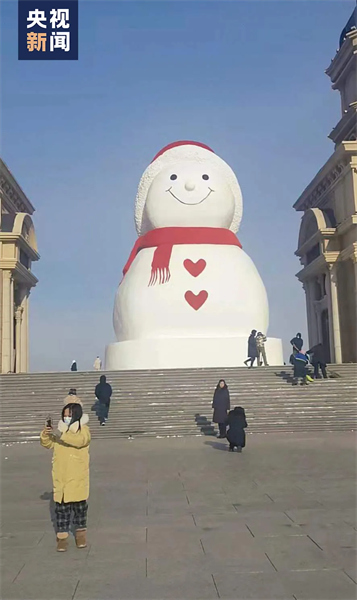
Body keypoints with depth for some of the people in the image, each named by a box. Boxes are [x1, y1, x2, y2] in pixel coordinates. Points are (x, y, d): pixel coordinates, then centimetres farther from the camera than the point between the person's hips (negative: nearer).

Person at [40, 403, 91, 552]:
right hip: (60, 478, 4)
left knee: (79, 506, 9)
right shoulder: (61, 430, 11)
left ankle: (80, 533, 26)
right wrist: (45, 435, -10)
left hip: (77, 479, -4)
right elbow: (48, 444, 11)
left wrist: (63, 433, -33)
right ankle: (62, 536, 15)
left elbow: (80, 440, -28)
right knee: (62, 508, 7)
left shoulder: (84, 429, -6)